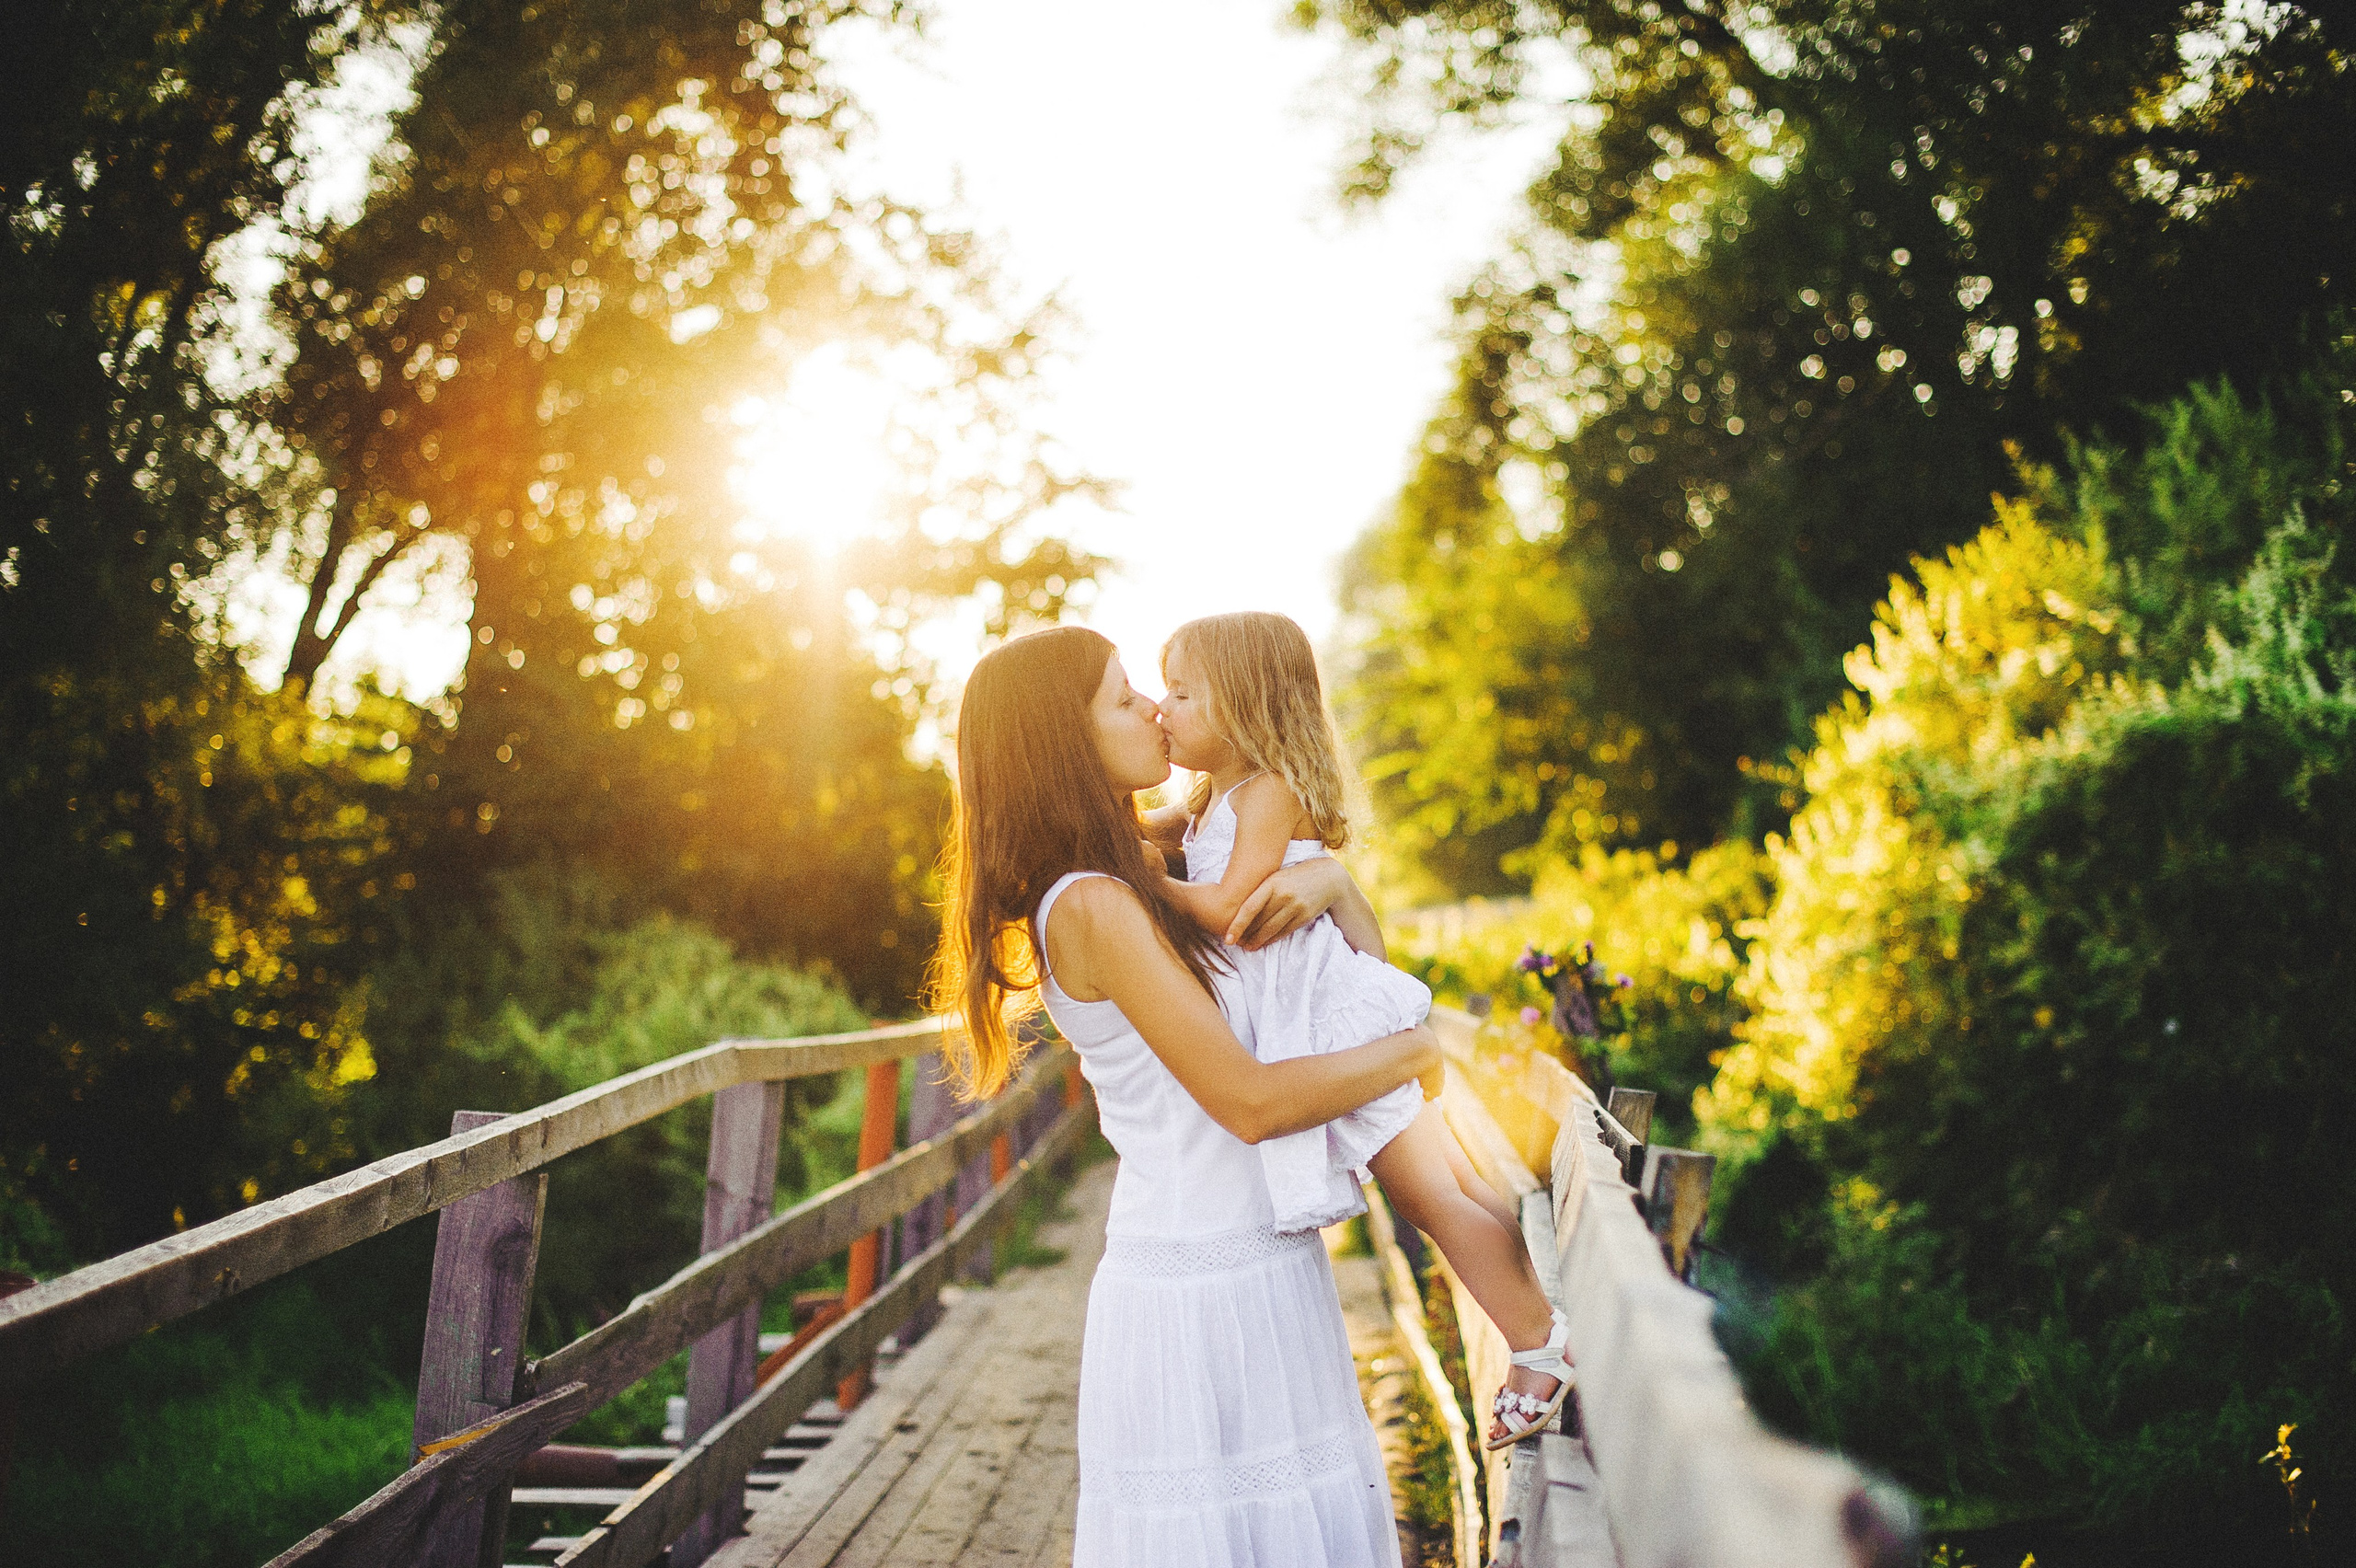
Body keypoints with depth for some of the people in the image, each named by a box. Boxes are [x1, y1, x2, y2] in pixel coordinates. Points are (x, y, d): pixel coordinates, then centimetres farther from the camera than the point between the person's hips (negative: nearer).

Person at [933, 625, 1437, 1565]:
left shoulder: (1140, 890, 11)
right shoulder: (1093, 908, -17)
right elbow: (1251, 1101, -21)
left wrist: (1329, 881, -5)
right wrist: (1413, 1050, -10)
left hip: (1259, 1269, 9)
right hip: (1199, 1290, -9)